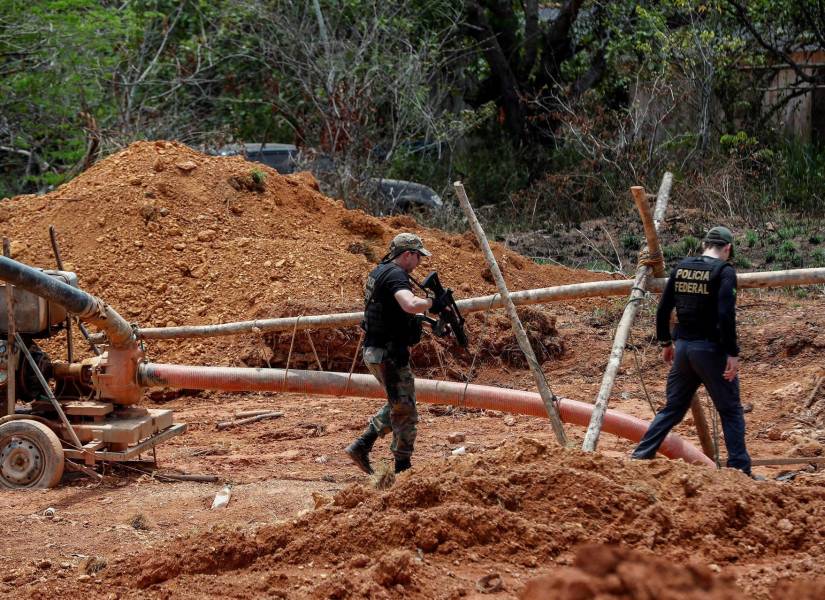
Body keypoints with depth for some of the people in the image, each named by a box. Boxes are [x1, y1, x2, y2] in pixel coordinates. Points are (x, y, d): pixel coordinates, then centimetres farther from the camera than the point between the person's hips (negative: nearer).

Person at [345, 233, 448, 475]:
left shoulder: (379, 272, 14)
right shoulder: (395, 274, -17)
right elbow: (410, 305, -36)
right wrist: (431, 303, -18)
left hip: (375, 352, 10)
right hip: (389, 355, -10)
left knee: (397, 405, 22)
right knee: (405, 410, 0)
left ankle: (361, 446, 17)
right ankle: (403, 467, 5)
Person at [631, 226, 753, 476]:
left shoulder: (681, 267, 8)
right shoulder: (724, 271, -9)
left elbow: (663, 309, 9)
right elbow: (726, 314, -19)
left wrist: (665, 342, 20)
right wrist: (732, 353, -16)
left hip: (683, 347, 5)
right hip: (710, 350, -5)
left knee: (672, 408, 16)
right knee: (731, 411, 5)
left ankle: (639, 457, 13)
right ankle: (740, 470, 3)